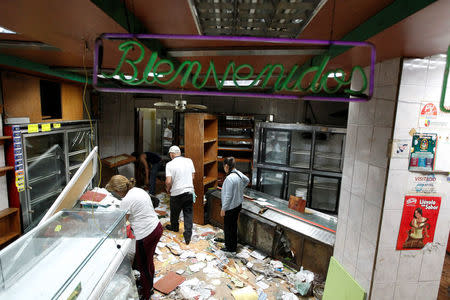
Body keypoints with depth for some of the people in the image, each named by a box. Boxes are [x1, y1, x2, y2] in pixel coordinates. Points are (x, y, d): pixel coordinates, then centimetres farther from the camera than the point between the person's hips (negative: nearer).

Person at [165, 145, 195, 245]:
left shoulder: (170, 164, -12)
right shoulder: (189, 161, 0)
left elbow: (168, 181, -17)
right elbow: (193, 176, 5)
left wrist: (168, 189, 3)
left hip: (176, 193, -3)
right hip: (189, 191, 3)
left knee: (174, 212, 21)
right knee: (188, 214, 9)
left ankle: (174, 227, 44)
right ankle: (188, 236, 7)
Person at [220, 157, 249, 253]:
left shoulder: (229, 178, -28)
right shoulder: (239, 173, -2)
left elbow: (228, 196, -25)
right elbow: (247, 180, 20)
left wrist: (223, 209, -16)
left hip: (231, 207, -8)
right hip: (238, 205, 8)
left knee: (228, 227, 9)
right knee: (233, 225, 23)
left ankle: (230, 248, 24)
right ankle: (233, 244, 40)